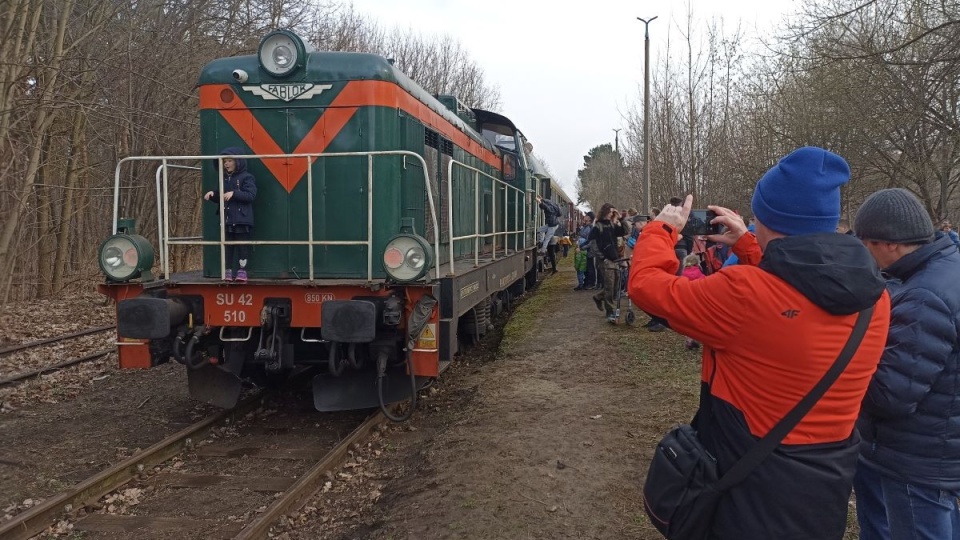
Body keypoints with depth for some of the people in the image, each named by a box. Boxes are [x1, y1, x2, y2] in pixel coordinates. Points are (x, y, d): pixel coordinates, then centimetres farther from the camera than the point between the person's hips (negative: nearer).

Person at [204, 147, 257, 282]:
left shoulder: (246, 177, -4)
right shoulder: (224, 179, 15)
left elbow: (251, 195, -16)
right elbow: (220, 199, 23)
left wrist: (234, 193, -24)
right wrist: (212, 194, 2)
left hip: (242, 220, -6)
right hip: (227, 220, 6)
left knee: (243, 246, -3)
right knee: (227, 246, 7)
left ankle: (242, 271, 3)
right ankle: (227, 271, 12)